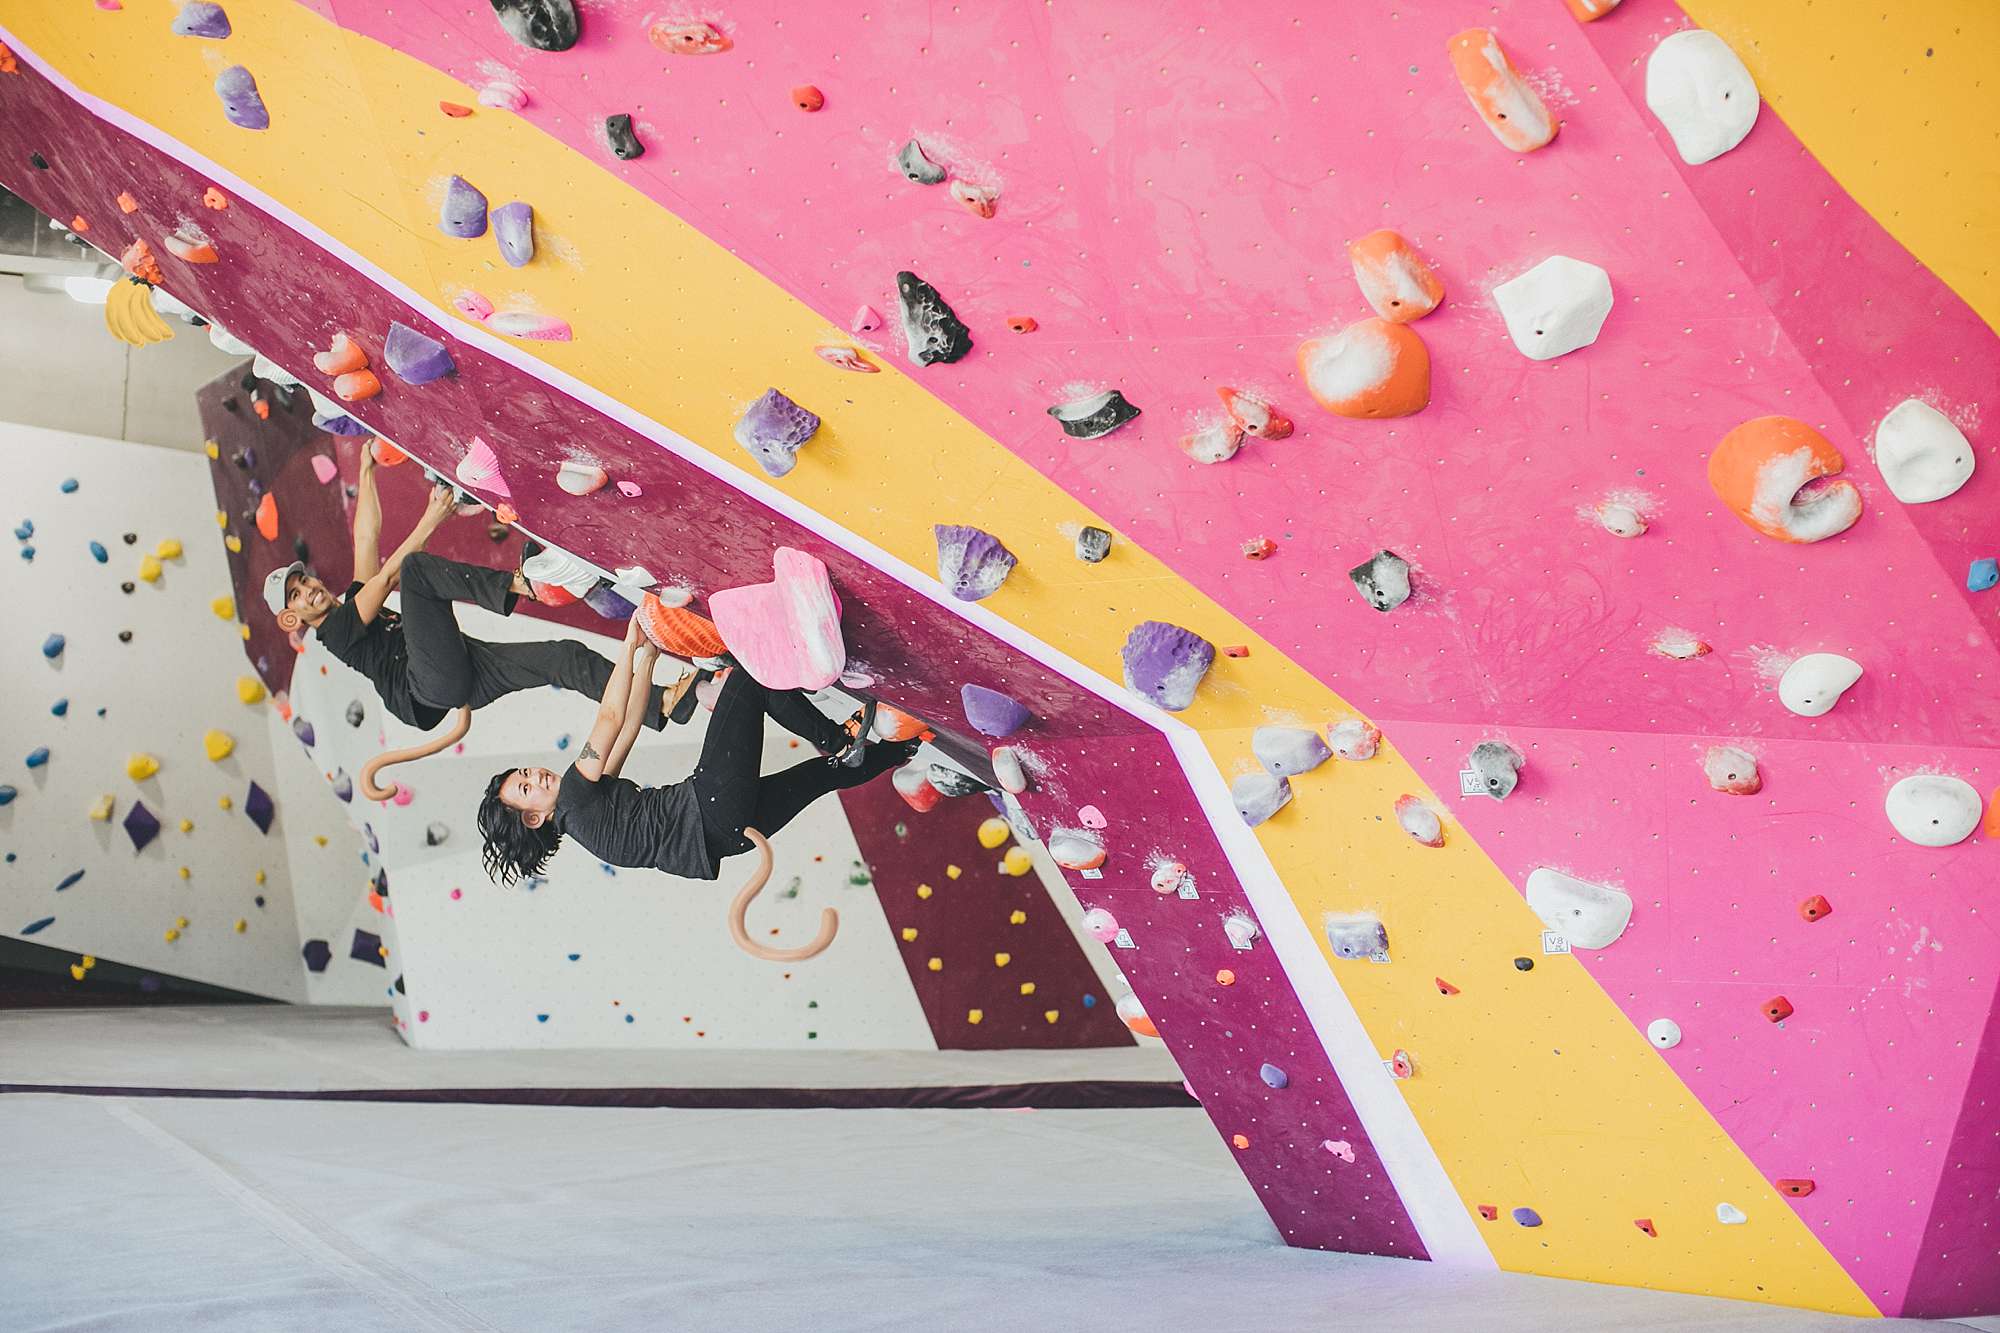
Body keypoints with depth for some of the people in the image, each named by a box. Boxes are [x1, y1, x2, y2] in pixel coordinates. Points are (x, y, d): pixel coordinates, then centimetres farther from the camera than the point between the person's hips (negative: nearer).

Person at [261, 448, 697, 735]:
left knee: (565, 655, -11)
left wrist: (367, 467, 24)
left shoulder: (355, 605, 32)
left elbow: (367, 539, 25)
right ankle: (519, 582, -34)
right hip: (432, 687, -8)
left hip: (466, 676, 8)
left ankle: (663, 703, -23)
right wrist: (432, 519, -1)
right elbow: (386, 576, 0)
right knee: (416, 567, -19)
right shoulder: (335, 630, 8)